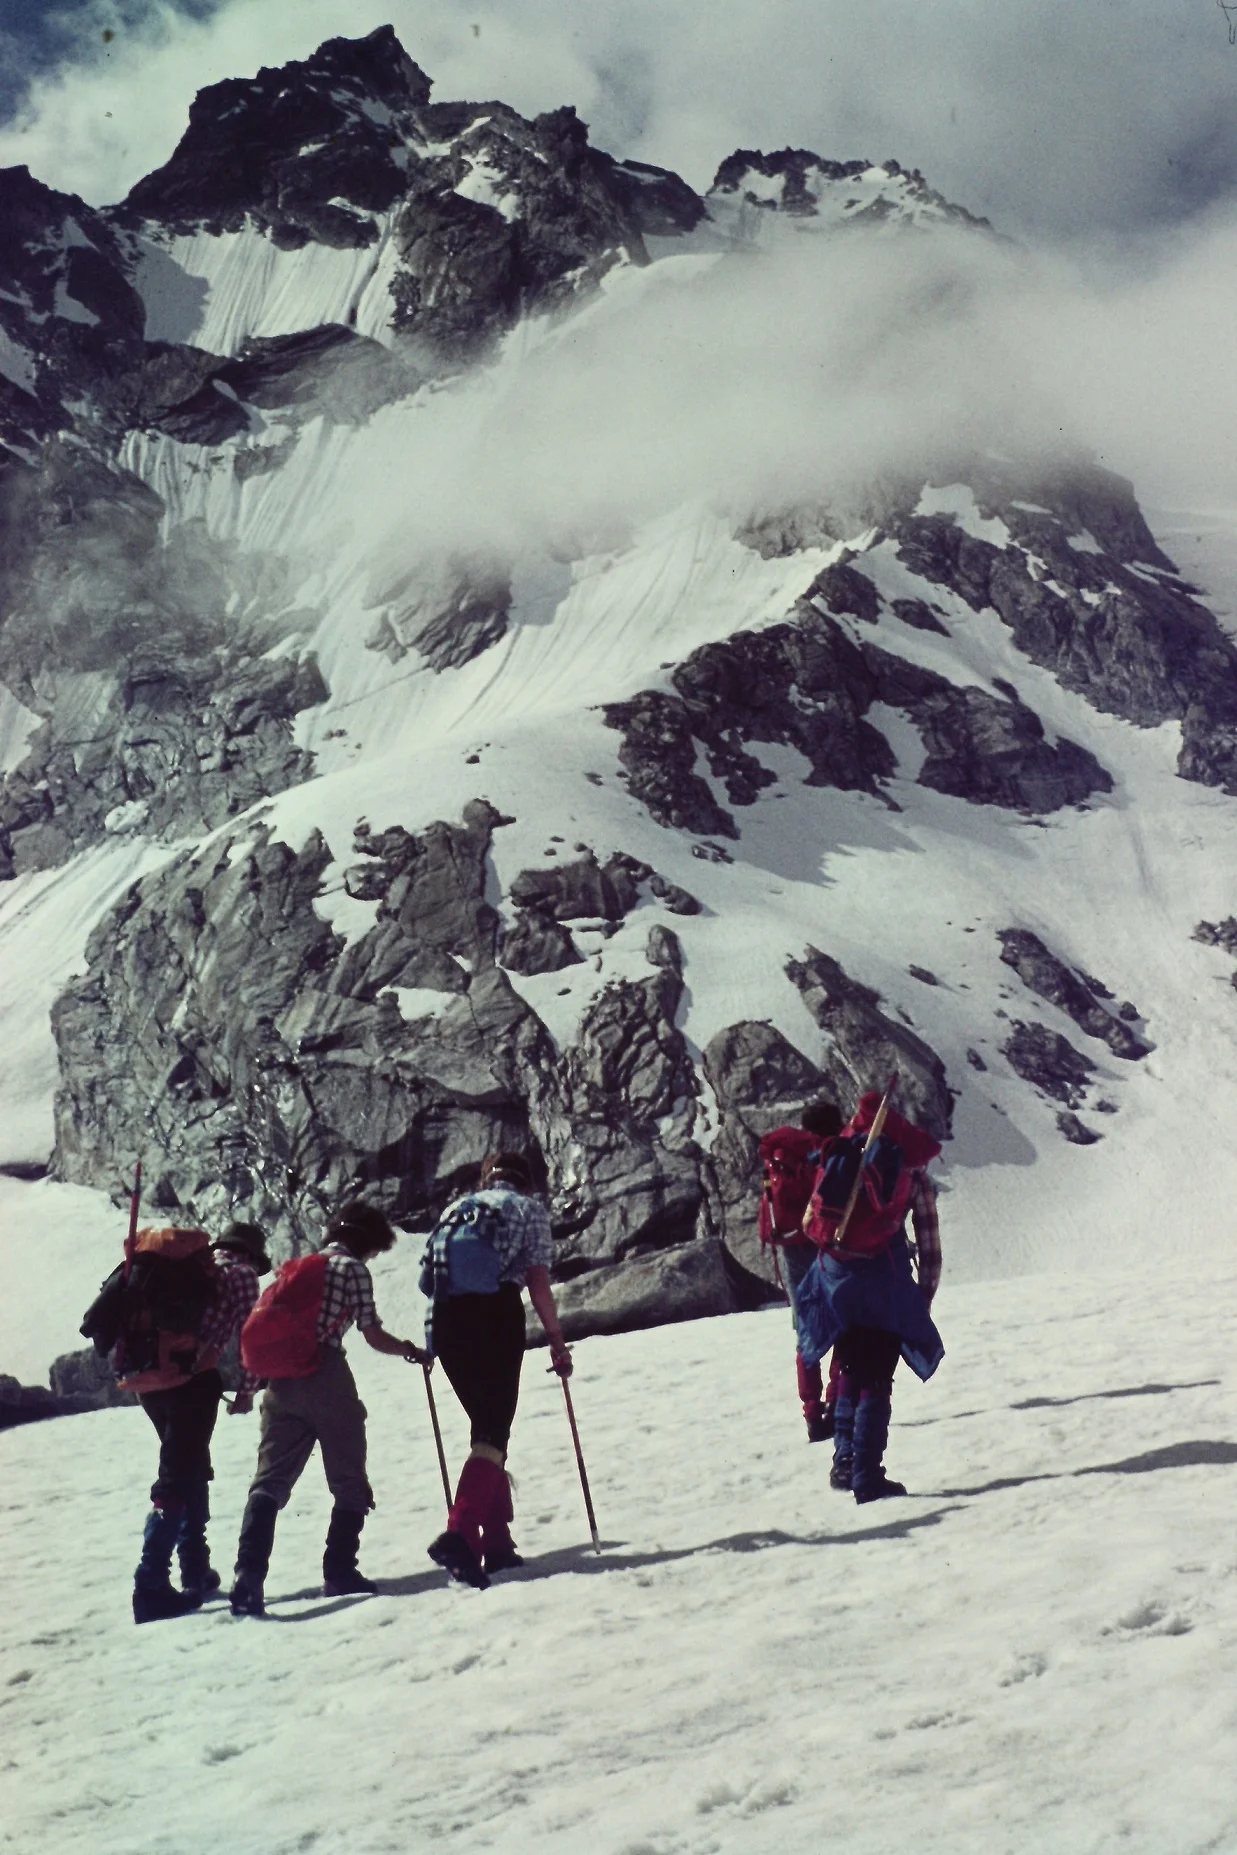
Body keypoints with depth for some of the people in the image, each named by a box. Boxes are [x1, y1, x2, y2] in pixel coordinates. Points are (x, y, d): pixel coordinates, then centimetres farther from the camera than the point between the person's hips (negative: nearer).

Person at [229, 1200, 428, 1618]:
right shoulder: (354, 1269, 1)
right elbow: (372, 1334, -3)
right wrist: (411, 1351, 13)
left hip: (282, 1380, 6)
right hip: (327, 1379, -6)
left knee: (269, 1481, 0)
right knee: (350, 1483, 9)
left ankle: (249, 1577, -16)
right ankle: (339, 1573, 4)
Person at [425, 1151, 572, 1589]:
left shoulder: (455, 1208, 24)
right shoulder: (529, 1209, 10)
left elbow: (430, 1276, 17)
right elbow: (537, 1281, -1)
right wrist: (557, 1339, 4)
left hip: (447, 1320, 5)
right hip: (497, 1314, -5)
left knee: (486, 1425, 16)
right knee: (493, 1432, -6)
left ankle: (497, 1543, 15)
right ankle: (459, 1534, -26)